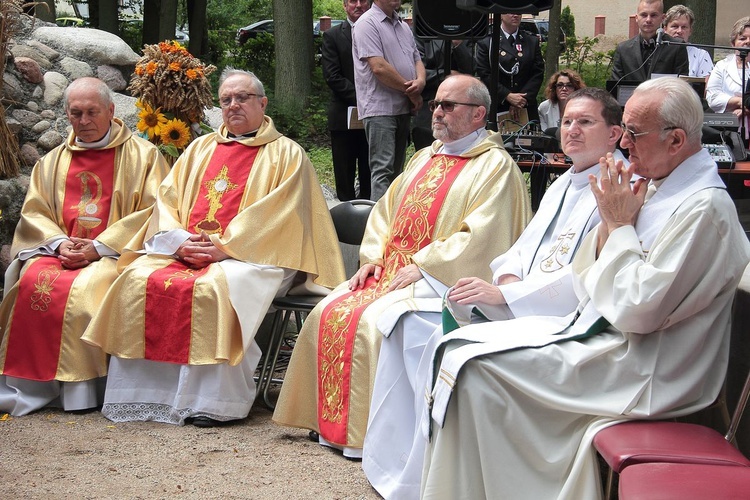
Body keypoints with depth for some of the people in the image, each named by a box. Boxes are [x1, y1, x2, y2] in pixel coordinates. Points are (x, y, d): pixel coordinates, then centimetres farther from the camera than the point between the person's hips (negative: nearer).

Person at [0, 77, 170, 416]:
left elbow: (153, 211, -3)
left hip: (116, 254, -4)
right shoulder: (52, 162, 21)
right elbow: (34, 213, 14)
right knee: (32, 282, -28)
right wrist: (59, 243, -8)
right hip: (59, 252, 4)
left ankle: (81, 389, -25)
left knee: (86, 287, -34)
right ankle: (32, 383, -22)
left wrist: (100, 246, -12)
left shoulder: (143, 155, 8)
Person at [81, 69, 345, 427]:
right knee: (137, 278, -20)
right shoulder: (200, 149, 22)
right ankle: (142, 392, -17)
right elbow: (167, 198, 14)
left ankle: (211, 402, -28)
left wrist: (225, 248, -16)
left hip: (250, 257, -5)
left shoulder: (286, 155, 6)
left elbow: (278, 218, -7)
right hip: (184, 252, 5)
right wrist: (180, 240, -6)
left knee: (213, 287, -35)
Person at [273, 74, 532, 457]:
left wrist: (422, 267, -18)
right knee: (330, 313, -8)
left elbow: (479, 239, -17)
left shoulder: (495, 166, -6)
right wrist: (374, 257, 6)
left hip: (443, 278, -8)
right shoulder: (425, 158, 20)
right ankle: (332, 420, 0)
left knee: (375, 320, -29)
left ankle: (373, 432, -18)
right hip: (391, 268, 8)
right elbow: (386, 210, 23)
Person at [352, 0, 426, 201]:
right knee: (383, 169, -11)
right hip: (380, 108, -8)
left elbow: (417, 60, 18)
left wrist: (420, 81, -7)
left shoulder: (403, 26, 18)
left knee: (396, 168, 11)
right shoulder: (368, 24, -9)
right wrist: (411, 91, -10)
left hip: (403, 108, 8)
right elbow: (378, 67, -17)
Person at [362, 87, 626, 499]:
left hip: (558, 319, -10)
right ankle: (393, 464, 2)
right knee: (412, 321, -3)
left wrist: (504, 295, -27)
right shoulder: (562, 186, 21)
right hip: (515, 304, 10)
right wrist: (508, 276, -2)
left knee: (449, 341, -27)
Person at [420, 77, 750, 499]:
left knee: (472, 366, -16)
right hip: (595, 330, 10)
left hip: (637, 372, -10)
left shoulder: (705, 208, -18)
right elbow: (586, 286, 12)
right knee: (460, 346, 2)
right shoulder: (654, 187, 10)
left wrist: (621, 225, -13)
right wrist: (610, 223, -5)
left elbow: (637, 310, -24)